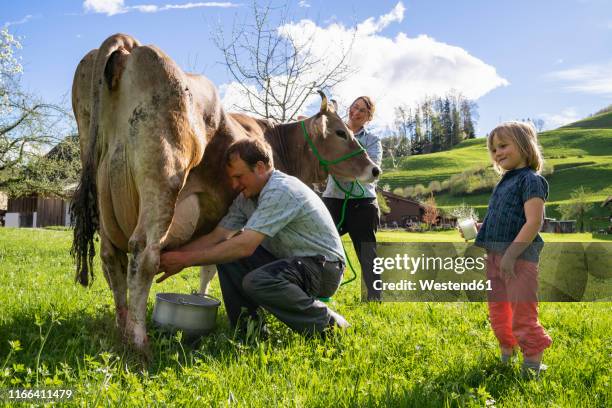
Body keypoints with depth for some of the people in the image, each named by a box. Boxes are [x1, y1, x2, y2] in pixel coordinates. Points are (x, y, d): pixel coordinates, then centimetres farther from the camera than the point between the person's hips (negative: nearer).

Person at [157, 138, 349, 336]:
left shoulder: (280, 191, -25)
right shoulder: (247, 197, 4)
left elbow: (245, 246, -30)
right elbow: (217, 236, 2)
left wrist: (186, 258, -25)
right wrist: (176, 258, -10)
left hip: (324, 267, -9)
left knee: (257, 281, -34)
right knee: (225, 250, -4)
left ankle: (328, 323, -13)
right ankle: (245, 326, 3)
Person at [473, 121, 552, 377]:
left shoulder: (531, 180, -11)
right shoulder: (504, 182, 16)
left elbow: (533, 222, -19)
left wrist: (511, 255, -24)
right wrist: (479, 229, 8)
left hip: (519, 256, -9)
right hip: (495, 255, 9)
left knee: (522, 315, -5)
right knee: (498, 312, 18)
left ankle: (533, 364, 10)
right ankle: (506, 358, 34)